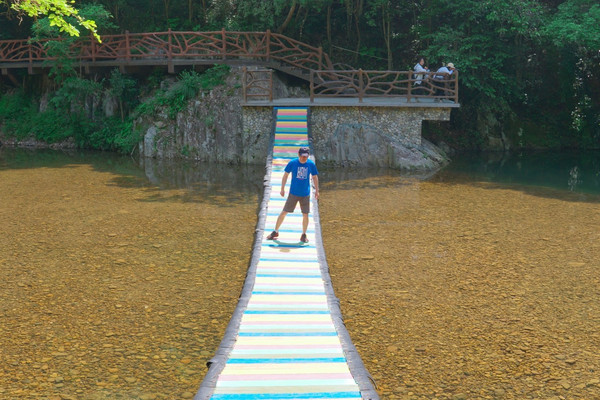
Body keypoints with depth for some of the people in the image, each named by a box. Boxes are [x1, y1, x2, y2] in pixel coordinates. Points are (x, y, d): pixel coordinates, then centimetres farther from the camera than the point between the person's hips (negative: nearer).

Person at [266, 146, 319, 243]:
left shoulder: (311, 164, -5)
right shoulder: (292, 163, -8)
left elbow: (315, 177, 8)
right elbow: (286, 175, 3)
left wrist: (316, 190, 11)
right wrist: (282, 189, 4)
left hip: (305, 194, 1)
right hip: (293, 193, -1)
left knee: (305, 215, 3)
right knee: (284, 212, 2)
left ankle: (304, 235, 19)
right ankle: (275, 232, 16)